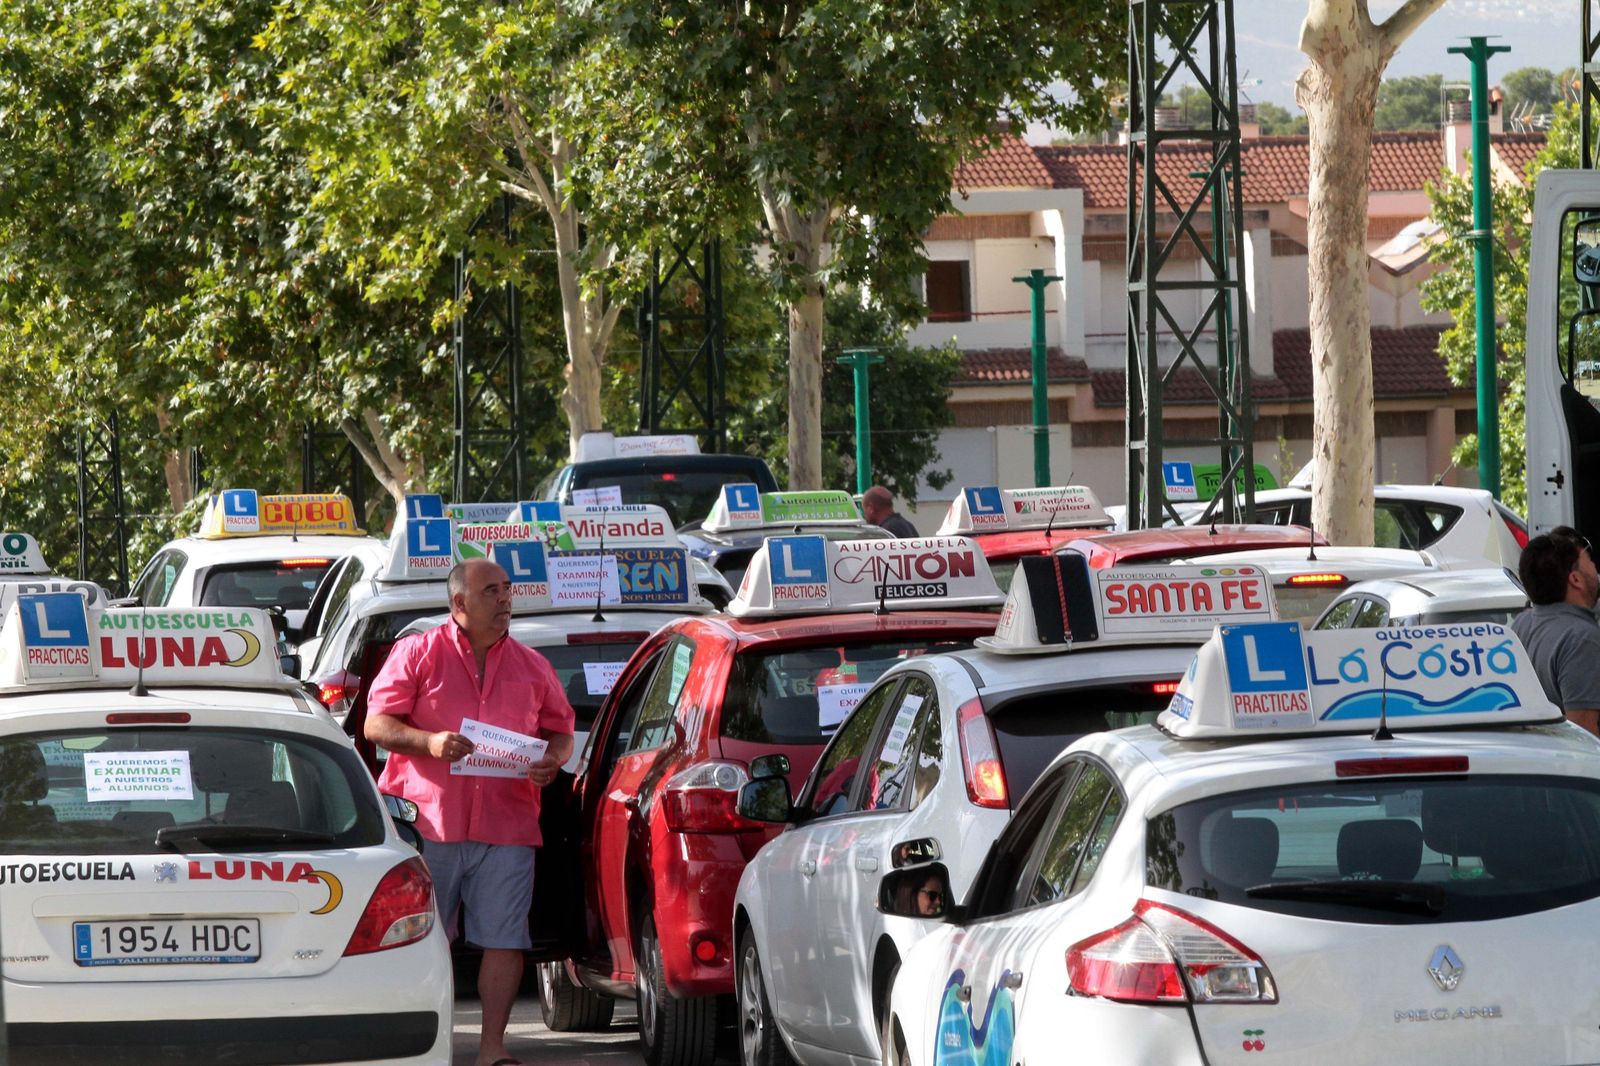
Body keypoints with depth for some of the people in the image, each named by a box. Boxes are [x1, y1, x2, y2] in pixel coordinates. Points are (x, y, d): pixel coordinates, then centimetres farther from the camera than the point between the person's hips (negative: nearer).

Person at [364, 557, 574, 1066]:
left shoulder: (532, 666, 16)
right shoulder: (417, 654, 5)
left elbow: (560, 730, 21)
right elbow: (376, 724, 1)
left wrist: (552, 761, -2)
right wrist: (429, 742, -16)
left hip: (507, 826, 2)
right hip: (429, 823, -2)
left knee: (504, 938, -3)